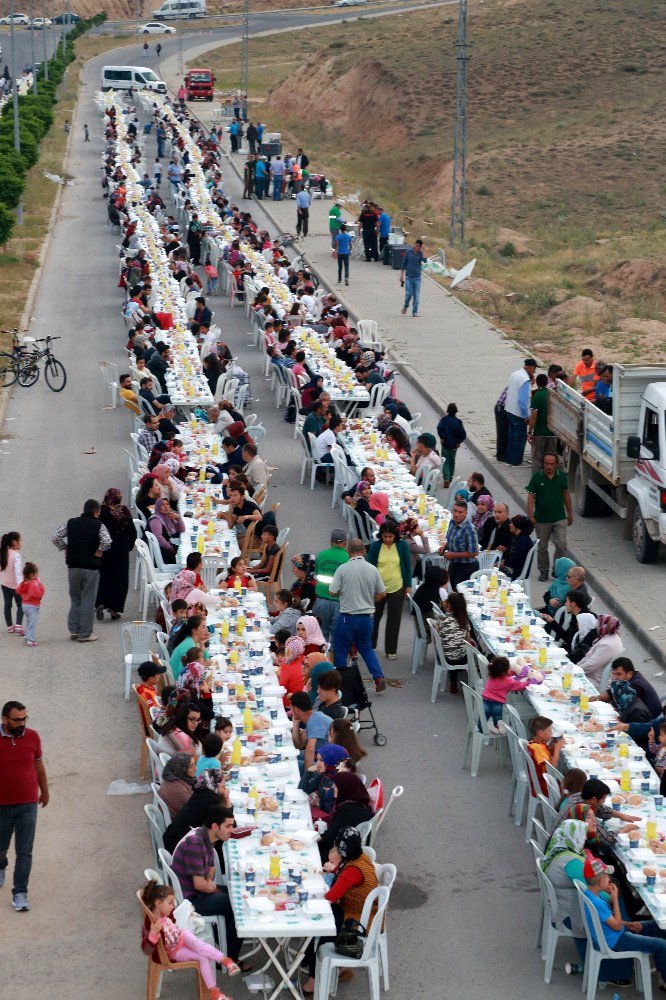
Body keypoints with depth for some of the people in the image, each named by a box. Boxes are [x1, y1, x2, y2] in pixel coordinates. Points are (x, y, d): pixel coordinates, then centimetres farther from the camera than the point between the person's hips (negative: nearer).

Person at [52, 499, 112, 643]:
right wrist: (98, 551, -5)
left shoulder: (71, 523, 4)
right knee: (88, 601, 3)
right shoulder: (98, 525, -7)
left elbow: (55, 538, 2)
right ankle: (85, 634, 6)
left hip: (73, 566, 4)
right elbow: (107, 542, -22)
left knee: (75, 598, 18)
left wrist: (65, 549, 13)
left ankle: (73, 630, 18)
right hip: (91, 567, -4)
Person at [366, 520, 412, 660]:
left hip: (397, 588, 0)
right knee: (374, 617, 13)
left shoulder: (402, 546, -6)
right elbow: (370, 566, 2)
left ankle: (391, 650, 15)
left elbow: (407, 566, 2)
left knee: (394, 620, 5)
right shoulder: (375, 546, -6)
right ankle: (370, 645, 31)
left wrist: (408, 586, 1)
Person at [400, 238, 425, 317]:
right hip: (408, 277, -1)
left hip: (417, 277, 1)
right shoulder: (408, 252, -2)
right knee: (409, 294, -7)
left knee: (416, 295, 0)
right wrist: (402, 275, 5)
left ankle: (415, 312, 7)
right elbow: (404, 263, 5)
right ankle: (405, 306, 20)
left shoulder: (421, 253, 0)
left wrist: (422, 251, -17)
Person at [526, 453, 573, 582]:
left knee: (561, 545, -8)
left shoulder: (561, 476, -1)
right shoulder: (537, 477, -9)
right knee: (542, 547, 10)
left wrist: (569, 513, 14)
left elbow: (566, 494, 10)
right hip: (542, 519, -1)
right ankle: (543, 571, 26)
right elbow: (531, 497, -8)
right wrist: (530, 516, -16)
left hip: (559, 518, 1)